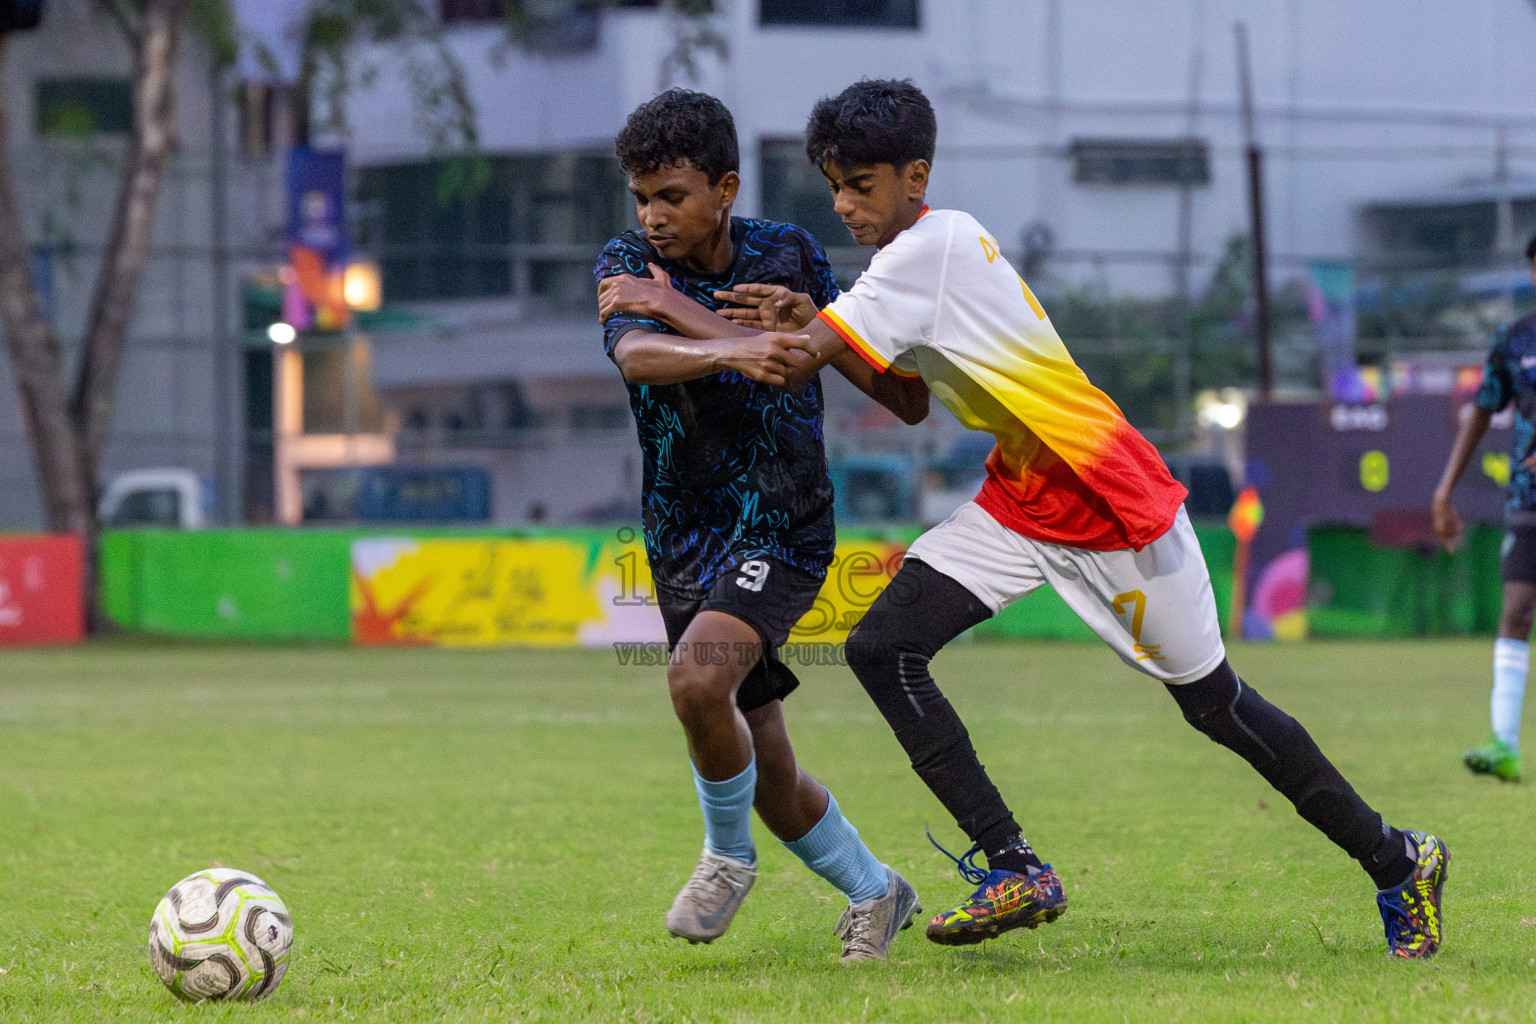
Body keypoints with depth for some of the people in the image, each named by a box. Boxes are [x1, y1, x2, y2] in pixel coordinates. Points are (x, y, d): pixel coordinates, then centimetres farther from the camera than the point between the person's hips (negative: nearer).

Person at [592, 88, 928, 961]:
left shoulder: (788, 254, -4)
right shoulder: (629, 266, -6)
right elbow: (636, 356, -27)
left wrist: (686, 313, -19)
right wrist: (730, 349, -46)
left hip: (783, 528, -3)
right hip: (686, 540, 3)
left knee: (698, 676, -30)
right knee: (769, 774, 6)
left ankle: (729, 854, -4)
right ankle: (877, 894, 31)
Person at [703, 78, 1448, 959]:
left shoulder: (932, 246, -23)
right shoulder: (929, 249, 5)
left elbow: (791, 361, -26)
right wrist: (818, 320, -1)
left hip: (1113, 506, -9)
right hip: (1019, 504, 9)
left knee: (1214, 705, 3)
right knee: (883, 648, -9)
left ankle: (1398, 861, 21)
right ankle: (1017, 872, -9)